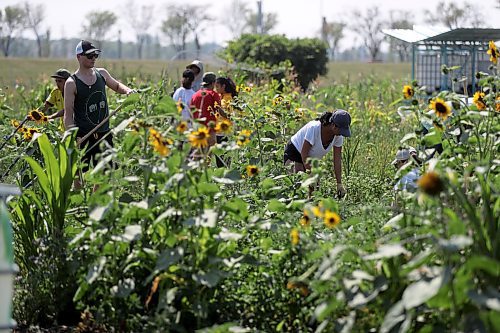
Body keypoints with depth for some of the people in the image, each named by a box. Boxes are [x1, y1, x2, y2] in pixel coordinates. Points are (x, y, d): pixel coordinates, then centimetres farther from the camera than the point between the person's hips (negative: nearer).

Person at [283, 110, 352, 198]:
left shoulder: (339, 136, -16)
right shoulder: (314, 128, -34)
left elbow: (337, 160, -12)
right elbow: (304, 154, -28)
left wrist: (339, 184, -17)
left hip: (312, 159, 6)